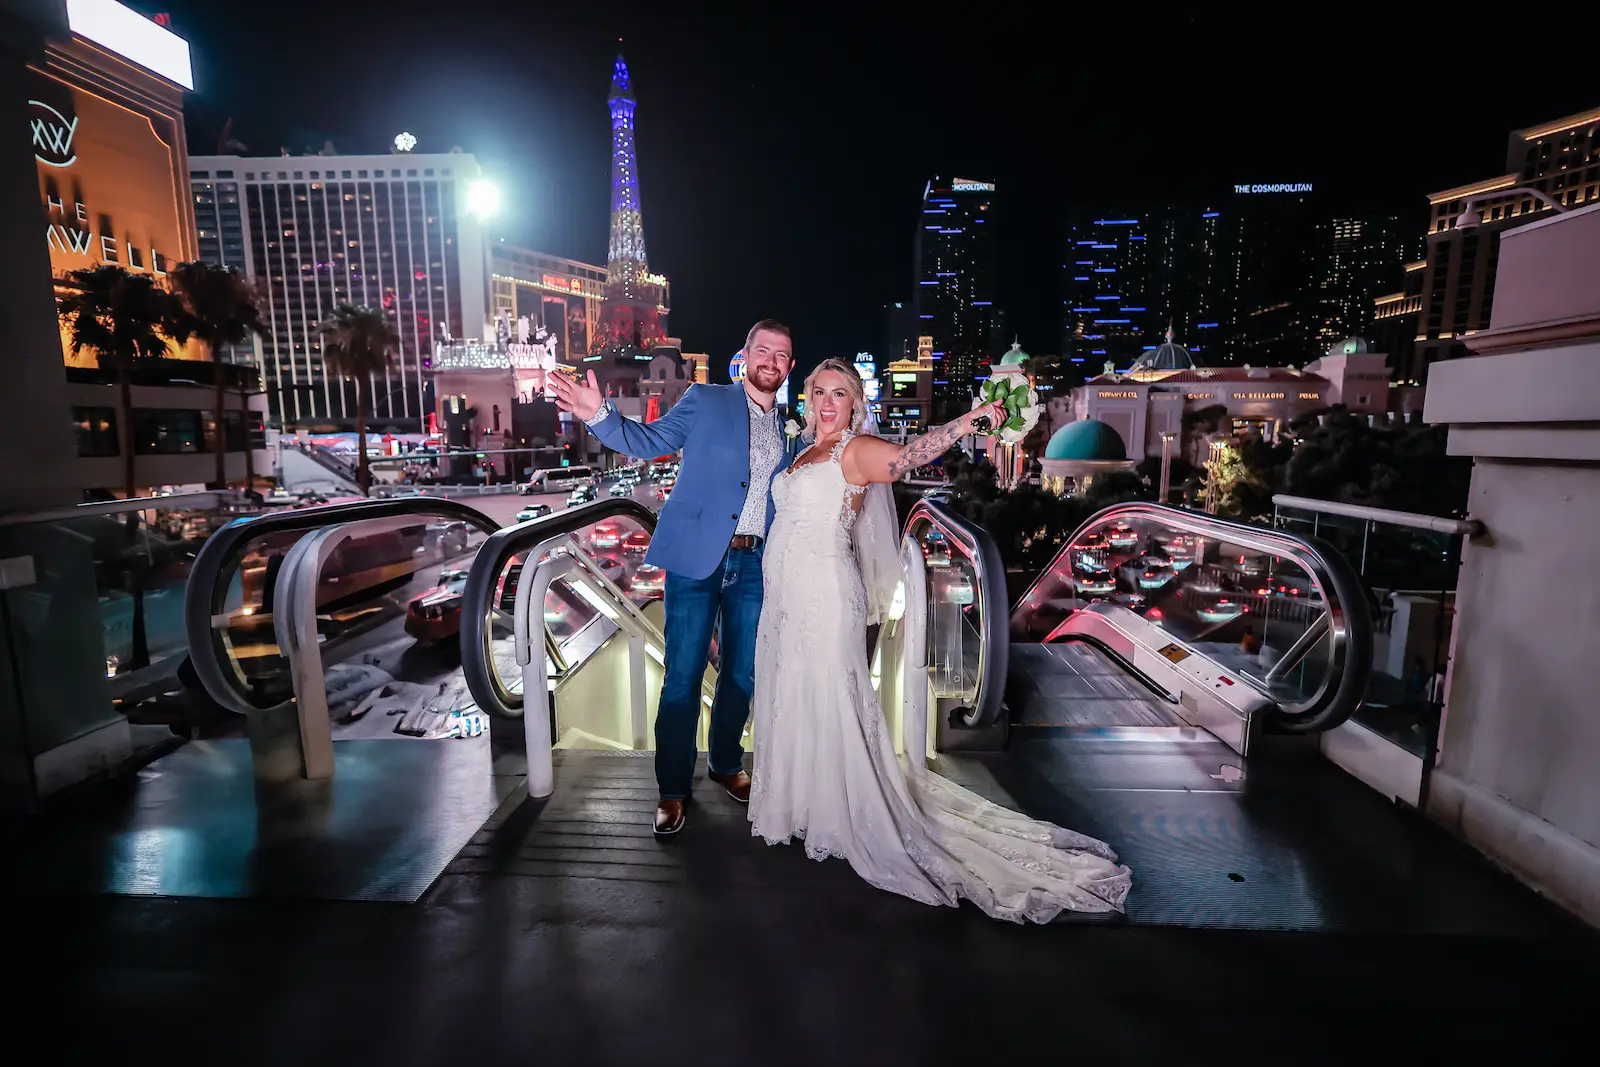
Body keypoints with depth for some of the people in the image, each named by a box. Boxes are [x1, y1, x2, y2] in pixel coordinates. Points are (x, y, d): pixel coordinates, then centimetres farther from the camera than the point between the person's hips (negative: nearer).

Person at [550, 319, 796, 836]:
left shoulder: (787, 429, 13)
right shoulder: (705, 401, 1)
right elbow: (649, 441, -6)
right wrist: (599, 415, -22)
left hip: (754, 565, 4)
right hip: (698, 558, -4)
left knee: (742, 675, 14)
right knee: (683, 677, 1)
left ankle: (725, 765, 36)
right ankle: (673, 788, 19)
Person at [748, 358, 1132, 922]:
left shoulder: (855, 450, -8)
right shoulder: (805, 452, 16)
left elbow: (905, 456, -27)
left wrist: (966, 423, -38)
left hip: (824, 598, -8)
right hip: (786, 598, 8)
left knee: (826, 705, 0)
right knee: (790, 701, 17)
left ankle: (845, 820, 19)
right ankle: (796, 804, 37)